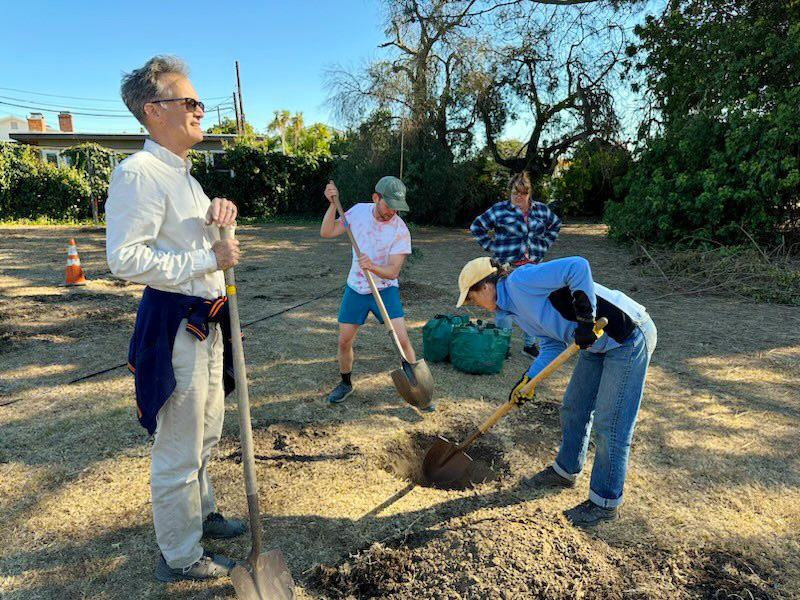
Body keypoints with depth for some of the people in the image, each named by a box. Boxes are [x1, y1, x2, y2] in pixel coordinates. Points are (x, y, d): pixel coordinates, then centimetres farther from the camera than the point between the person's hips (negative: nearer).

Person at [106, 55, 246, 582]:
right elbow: (125, 258, -24)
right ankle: (180, 556, 25)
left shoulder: (182, 172, 15)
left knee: (206, 431, 23)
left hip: (206, 321, 10)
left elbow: (208, 242, 17)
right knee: (179, 448, 4)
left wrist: (218, 215, -4)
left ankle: (200, 512, 45)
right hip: (174, 325, -10)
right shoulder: (138, 173, -17)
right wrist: (208, 259, -21)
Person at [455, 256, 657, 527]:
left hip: (628, 338, -10)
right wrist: (527, 380, -1)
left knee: (609, 425, -2)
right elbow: (552, 344, 9)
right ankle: (565, 470, 40)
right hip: (598, 341, 10)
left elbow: (578, 267, -31)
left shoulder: (520, 281, -21)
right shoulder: (512, 307, 8)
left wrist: (586, 319, -29)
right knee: (574, 408, 19)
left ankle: (605, 503, 15)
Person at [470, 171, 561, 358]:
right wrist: (491, 247, -3)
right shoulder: (500, 210, -5)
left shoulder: (541, 210, 7)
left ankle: (529, 344, 25)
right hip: (506, 266, -4)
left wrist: (544, 245, 14)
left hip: (532, 265, 4)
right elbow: (476, 226, 1)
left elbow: (556, 224, 25)